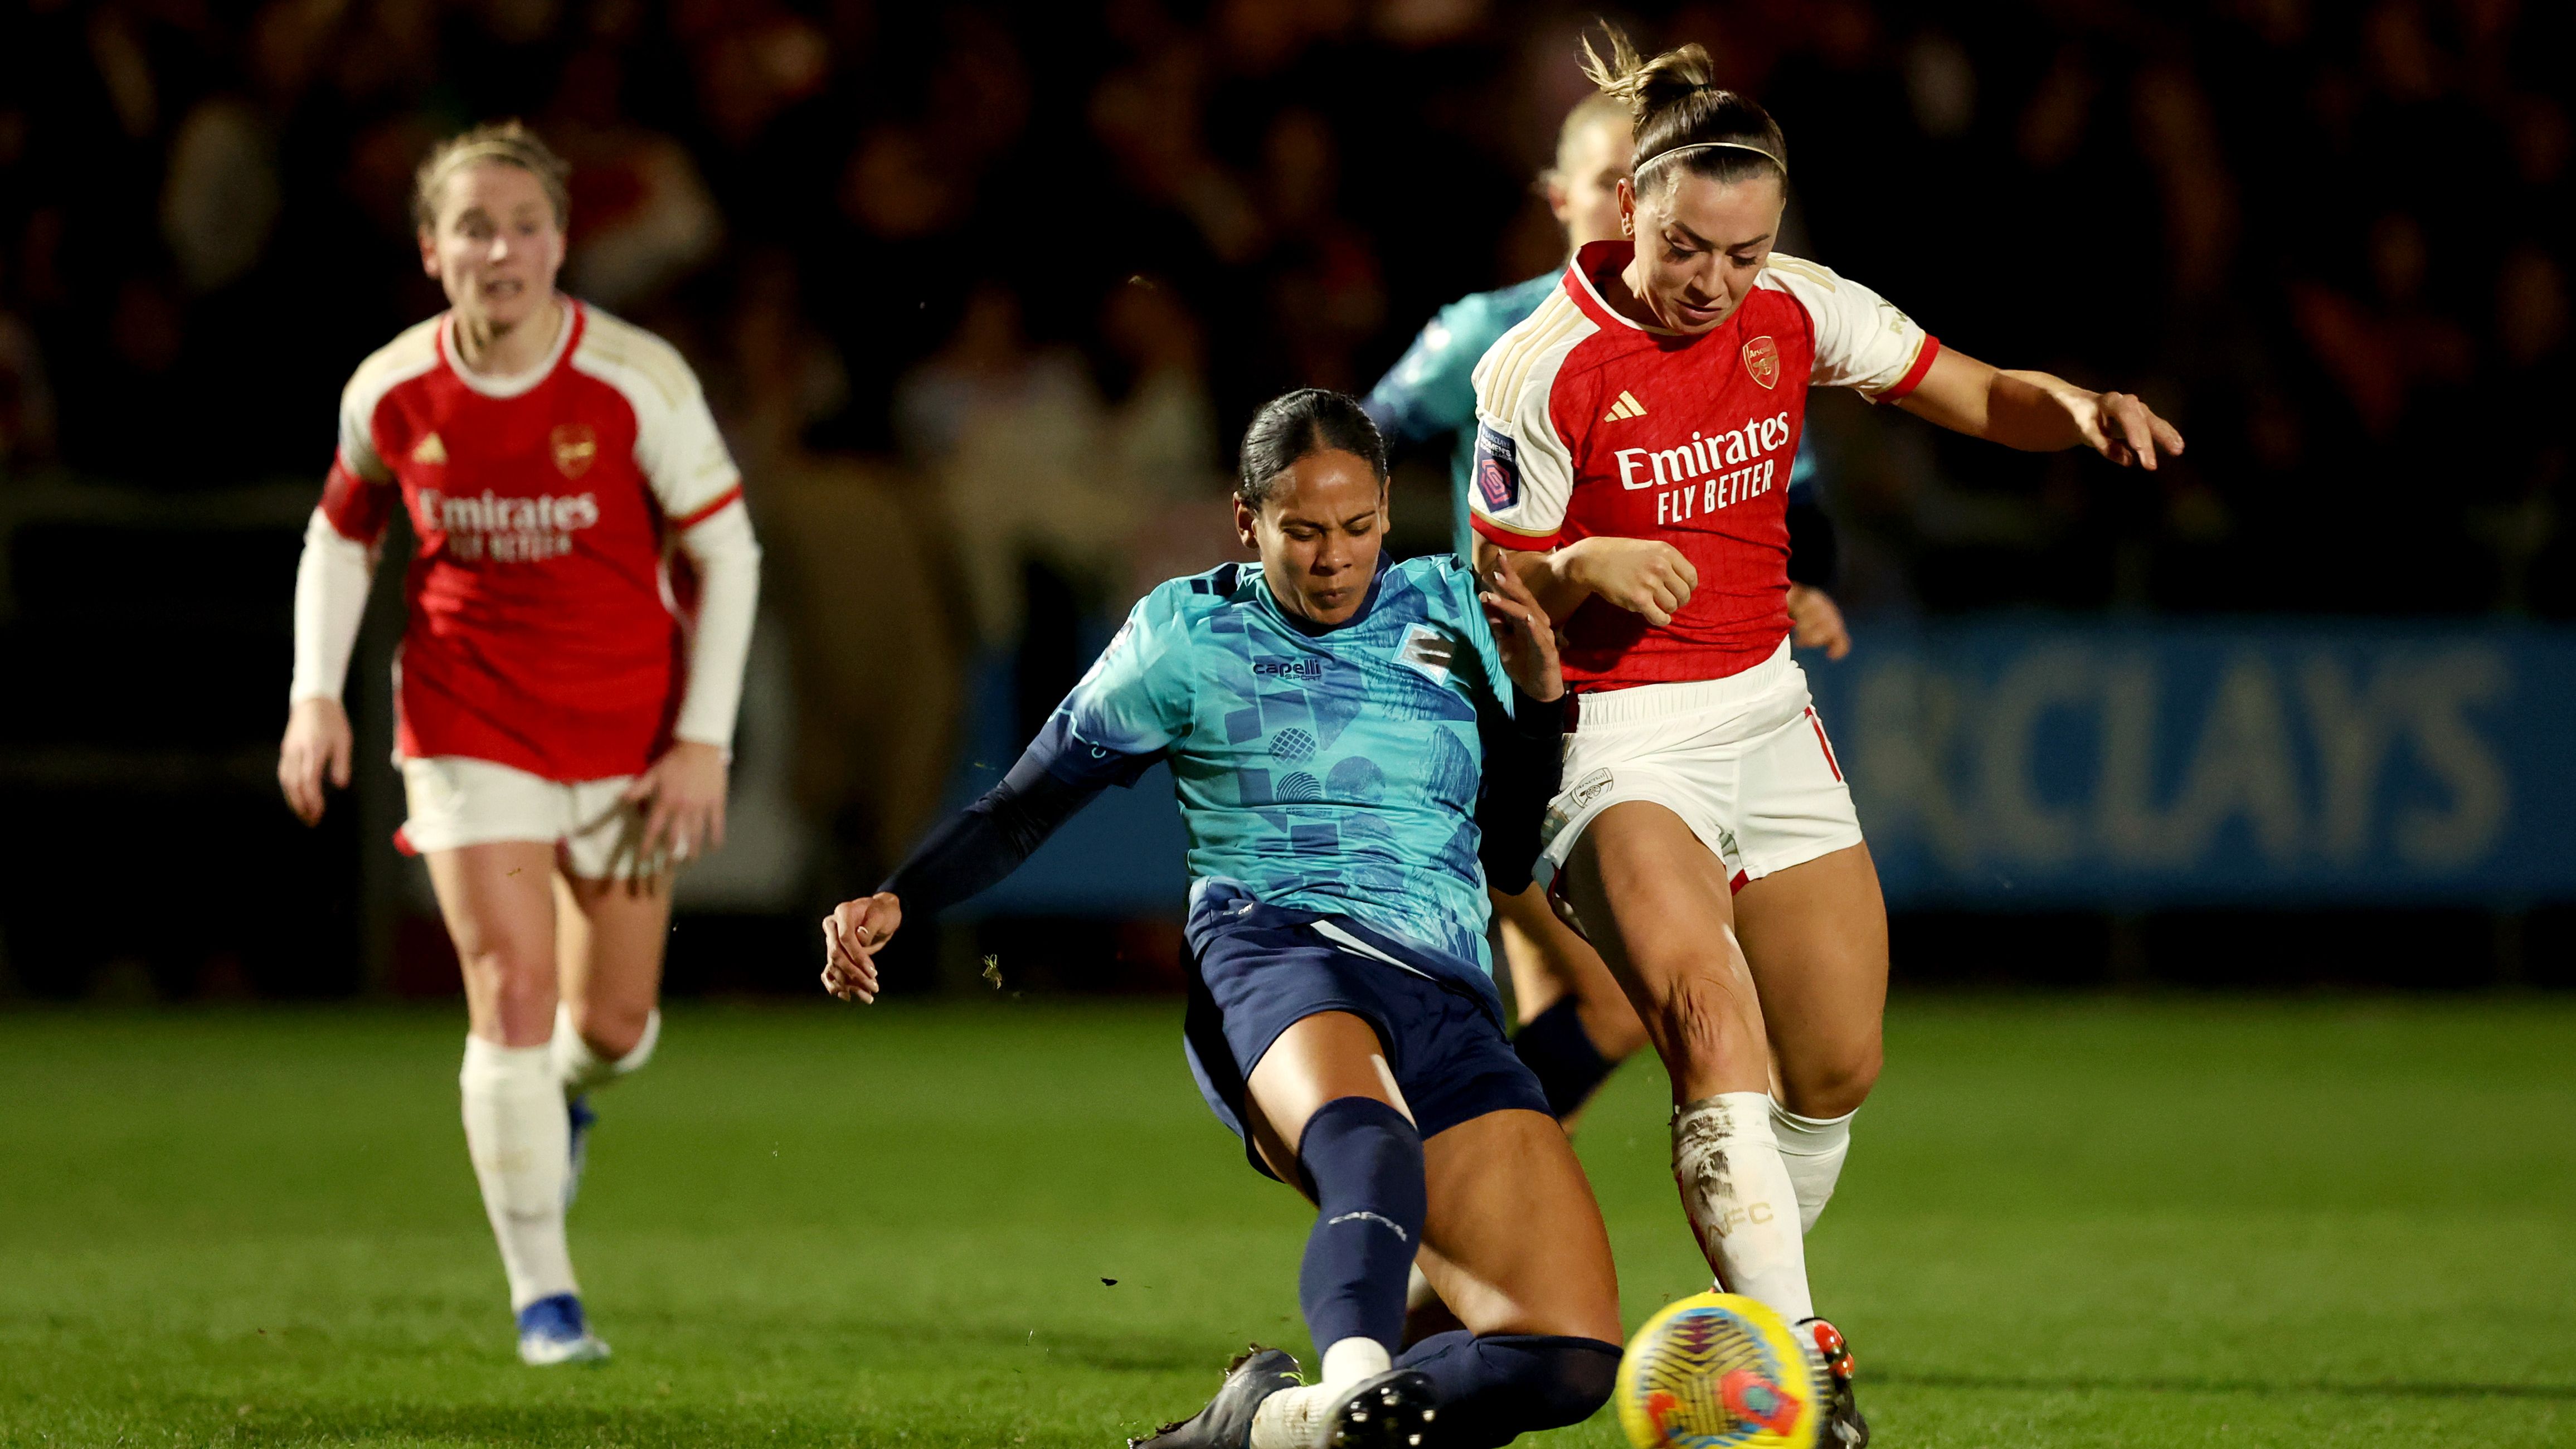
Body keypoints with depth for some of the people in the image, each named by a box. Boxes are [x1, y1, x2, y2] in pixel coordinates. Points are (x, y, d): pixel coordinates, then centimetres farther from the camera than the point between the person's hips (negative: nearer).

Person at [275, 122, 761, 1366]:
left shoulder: (638, 381, -15)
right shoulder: (391, 391, -8)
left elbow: (724, 553, -6)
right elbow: (342, 531, 11)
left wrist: (704, 740, -10)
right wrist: (316, 691, 0)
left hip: (628, 736, 0)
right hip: (467, 733, 0)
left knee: (613, 1020, 8)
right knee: (512, 997, -12)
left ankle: (569, 1093, 48)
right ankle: (542, 1293, -1)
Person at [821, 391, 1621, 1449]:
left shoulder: (1451, 609, 19)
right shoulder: (1187, 634, 13)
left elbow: (1513, 855, 25)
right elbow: (1021, 807, 20)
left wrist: (1538, 700, 10)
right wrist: (894, 901, 6)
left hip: (1450, 1000, 4)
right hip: (1273, 954, -4)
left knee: (1572, 1356, -19)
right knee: (1369, 1143, -43)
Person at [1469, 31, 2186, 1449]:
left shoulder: (1794, 311, -2)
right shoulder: (1547, 372, -16)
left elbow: (1983, 398, 5)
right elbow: (1495, 595, -7)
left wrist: (2076, 411, -17)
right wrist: (1588, 567, -29)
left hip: (1765, 711, 6)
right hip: (1619, 736, -6)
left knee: (1836, 1066, 6)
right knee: (1714, 1016, -27)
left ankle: (1752, 1319, 28)